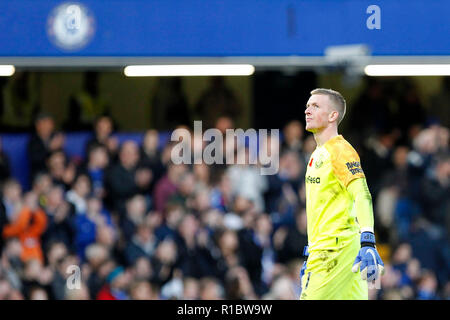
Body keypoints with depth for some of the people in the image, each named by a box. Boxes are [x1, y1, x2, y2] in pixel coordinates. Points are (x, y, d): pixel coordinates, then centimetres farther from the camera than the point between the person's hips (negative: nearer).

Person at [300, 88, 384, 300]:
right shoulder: (317, 155, 20)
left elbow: (362, 197, -22)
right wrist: (310, 256, 27)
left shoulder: (340, 151, -10)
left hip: (336, 249, -9)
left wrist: (367, 244, -35)